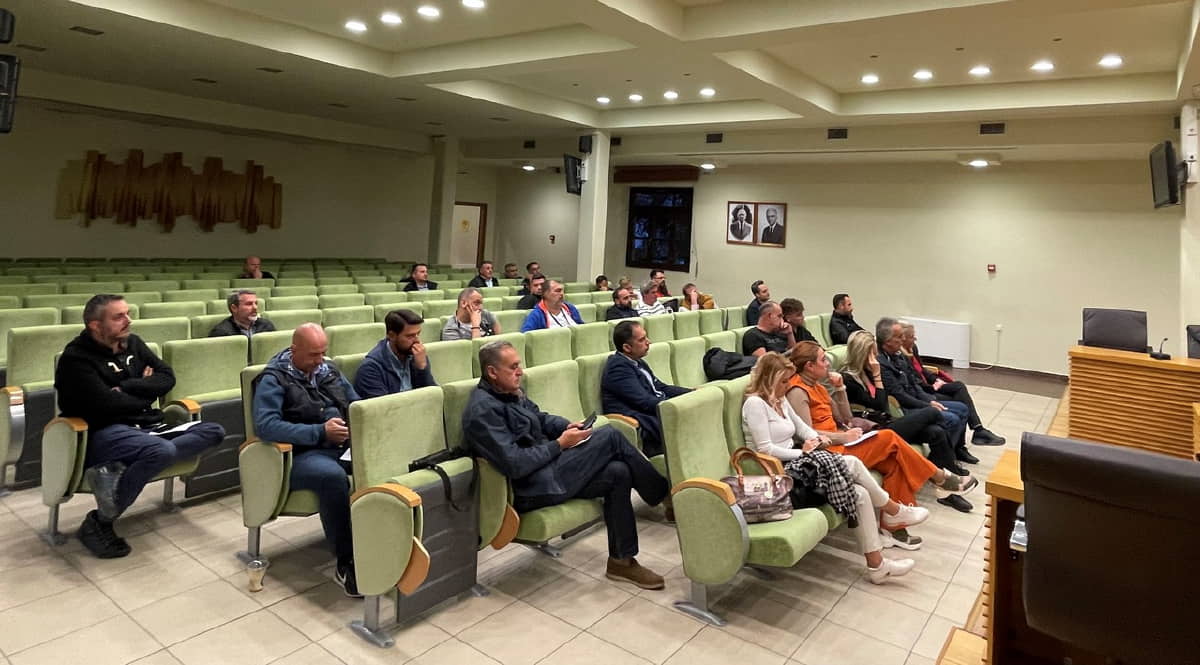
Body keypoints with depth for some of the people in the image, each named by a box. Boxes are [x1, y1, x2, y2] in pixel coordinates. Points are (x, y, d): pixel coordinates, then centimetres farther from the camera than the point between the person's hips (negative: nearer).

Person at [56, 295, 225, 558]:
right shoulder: (76, 358, -8)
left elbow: (167, 377, 6)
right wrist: (145, 396, -1)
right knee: (162, 451, -37)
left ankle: (120, 470, -26)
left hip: (146, 427, 8)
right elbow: (107, 403, -19)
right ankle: (98, 523, -18)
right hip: (104, 433, -7)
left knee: (214, 431, -12)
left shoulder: (132, 343, 13)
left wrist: (127, 387, -10)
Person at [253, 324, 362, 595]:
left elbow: (356, 404, 21)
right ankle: (346, 563, -26)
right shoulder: (273, 379, -3)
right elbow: (266, 425, -18)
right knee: (333, 476, -39)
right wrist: (320, 432, -25)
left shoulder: (329, 369, 16)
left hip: (345, 446, 6)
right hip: (302, 454, -6)